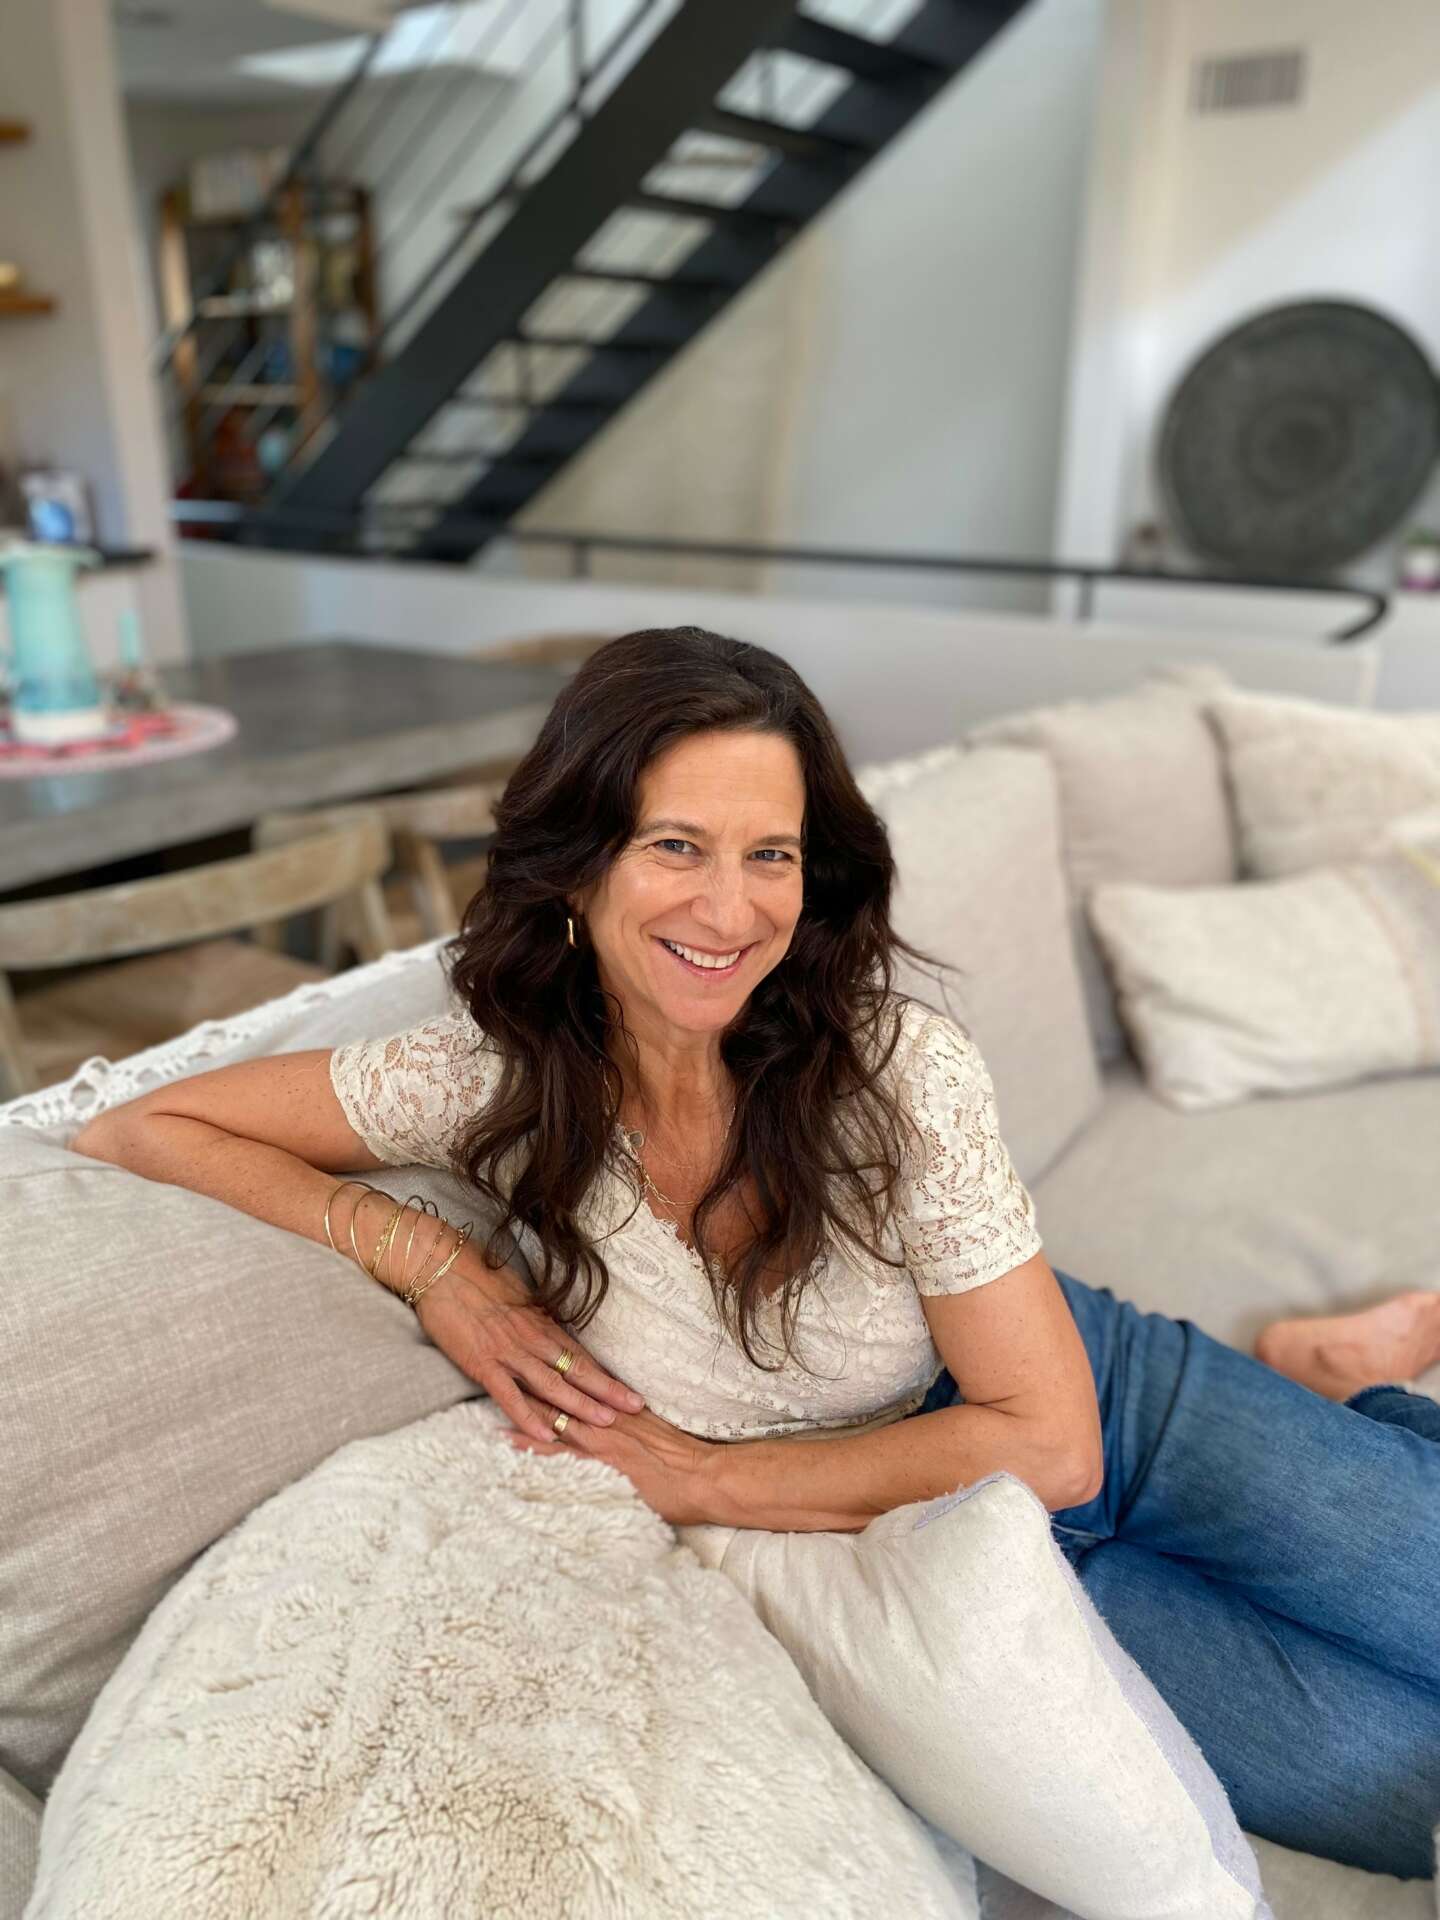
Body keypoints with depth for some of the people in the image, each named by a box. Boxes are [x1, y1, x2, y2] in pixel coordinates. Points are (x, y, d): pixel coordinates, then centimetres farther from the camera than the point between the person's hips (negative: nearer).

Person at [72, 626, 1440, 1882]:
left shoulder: (900, 1069, -26)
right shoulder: (495, 1078, -21)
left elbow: (1046, 1443, -21)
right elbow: (136, 1130, -14)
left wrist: (702, 1477, -22)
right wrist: (430, 1259, -25)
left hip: (1116, 1415, 0)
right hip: (908, 1545, 1)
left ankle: (1324, 1380, 28)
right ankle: (1311, 1396, 23)